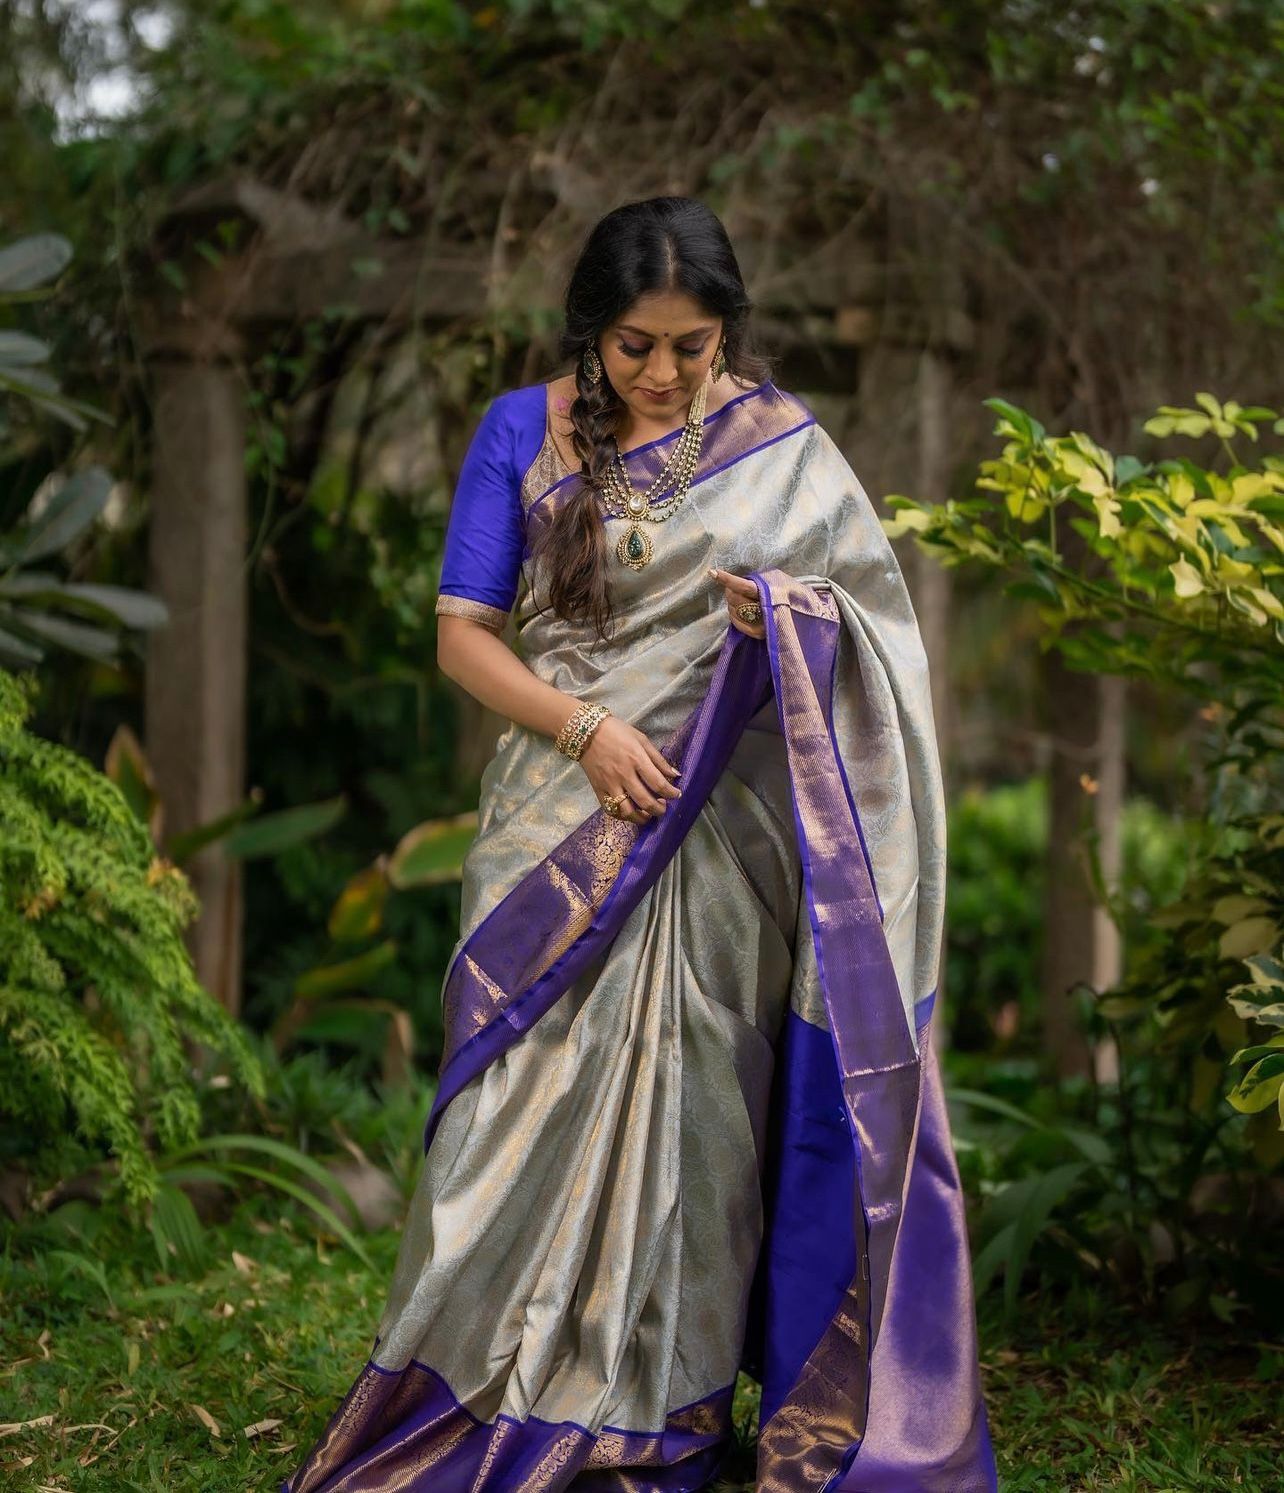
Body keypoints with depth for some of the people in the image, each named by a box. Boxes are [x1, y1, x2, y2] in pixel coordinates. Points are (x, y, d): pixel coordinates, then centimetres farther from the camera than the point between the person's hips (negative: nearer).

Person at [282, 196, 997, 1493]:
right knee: (534, 1097, -1)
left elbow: (877, 616, 6)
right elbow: (462, 635, 0)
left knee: (687, 1097, 3)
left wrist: (792, 613, -16)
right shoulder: (524, 434, 2)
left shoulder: (781, 445, 4)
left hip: (716, 837, 0)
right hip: (561, 822, 0)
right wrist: (587, 729, -15)